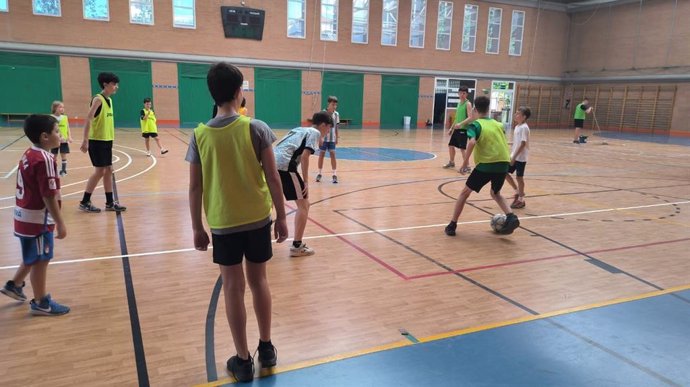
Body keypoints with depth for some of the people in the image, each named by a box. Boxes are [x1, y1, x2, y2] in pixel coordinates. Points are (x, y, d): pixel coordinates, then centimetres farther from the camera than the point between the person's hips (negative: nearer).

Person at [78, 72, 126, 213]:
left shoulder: (109, 100, 12)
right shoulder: (98, 99, -14)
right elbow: (88, 119, -21)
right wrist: (85, 140, -27)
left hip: (107, 140, 8)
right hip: (97, 140, -8)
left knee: (108, 170, 9)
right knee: (100, 171, -6)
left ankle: (110, 202, 16)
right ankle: (84, 202, 6)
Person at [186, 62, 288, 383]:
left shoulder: (200, 135, -5)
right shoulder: (256, 128, -9)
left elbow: (195, 188, -2)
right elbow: (273, 178, -8)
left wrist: (197, 228, 7)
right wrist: (281, 216, 2)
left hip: (222, 223, 0)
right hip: (258, 219, 0)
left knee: (233, 288, 9)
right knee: (258, 281, 16)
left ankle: (243, 361, 19)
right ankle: (266, 348, 29)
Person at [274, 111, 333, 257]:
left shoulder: (299, 130, 30)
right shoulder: (314, 132, 6)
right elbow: (305, 155, -8)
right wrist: (305, 182, -5)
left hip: (272, 162, 9)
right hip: (285, 165, -9)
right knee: (303, 204, 2)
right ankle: (297, 246, 2)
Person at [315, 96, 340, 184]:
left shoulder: (336, 114, 0)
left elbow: (336, 126, 8)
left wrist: (337, 137, 9)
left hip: (332, 138, 2)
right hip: (323, 138, -2)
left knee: (332, 154, -3)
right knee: (321, 154, 7)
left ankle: (334, 174, 2)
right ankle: (319, 173, 19)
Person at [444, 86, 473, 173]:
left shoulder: (468, 104, -10)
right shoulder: (459, 103, 14)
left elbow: (470, 118, -20)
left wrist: (460, 124, -32)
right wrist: (451, 128, 21)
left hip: (464, 129, -8)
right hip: (457, 129, 8)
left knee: (462, 148, -10)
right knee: (451, 145, 15)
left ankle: (467, 167, -3)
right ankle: (451, 162, 33)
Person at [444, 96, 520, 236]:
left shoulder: (475, 125, 0)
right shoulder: (498, 124, 16)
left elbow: (472, 142, -19)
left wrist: (466, 160, -12)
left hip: (485, 164, -5)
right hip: (503, 164, 5)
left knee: (465, 192, 13)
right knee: (496, 193, 28)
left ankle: (452, 225, 15)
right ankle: (511, 217, 6)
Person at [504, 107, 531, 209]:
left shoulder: (524, 128, -16)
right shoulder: (517, 127, 10)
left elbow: (523, 144, -21)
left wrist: (514, 157, -23)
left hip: (521, 158, -8)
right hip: (514, 156, 8)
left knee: (519, 177, 1)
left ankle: (521, 199, 13)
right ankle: (517, 191, 23)